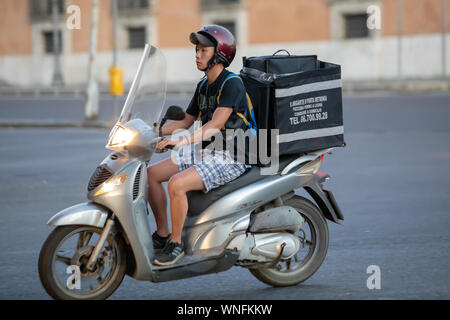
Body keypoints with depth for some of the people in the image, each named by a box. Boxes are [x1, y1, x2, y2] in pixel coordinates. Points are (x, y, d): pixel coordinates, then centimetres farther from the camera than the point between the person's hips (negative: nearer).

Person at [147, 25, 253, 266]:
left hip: (230, 157, -9)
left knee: (176, 183, -29)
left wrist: (181, 141, -35)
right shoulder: (203, 86, 14)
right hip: (205, 153, 9)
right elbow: (186, 121, 22)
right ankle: (162, 234, 6)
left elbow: (216, 125, -25)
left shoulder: (232, 84, -14)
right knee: (151, 173, 0)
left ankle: (176, 243, -14)